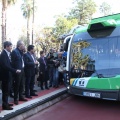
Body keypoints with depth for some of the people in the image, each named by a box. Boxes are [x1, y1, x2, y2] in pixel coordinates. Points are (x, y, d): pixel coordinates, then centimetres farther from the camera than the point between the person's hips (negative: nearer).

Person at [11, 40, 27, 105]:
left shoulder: (21, 51, 11)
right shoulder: (14, 51, -14)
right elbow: (12, 62, -14)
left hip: (22, 70, 8)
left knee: (21, 85, 15)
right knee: (17, 85, 1)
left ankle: (21, 97, 27)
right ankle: (16, 99, 11)